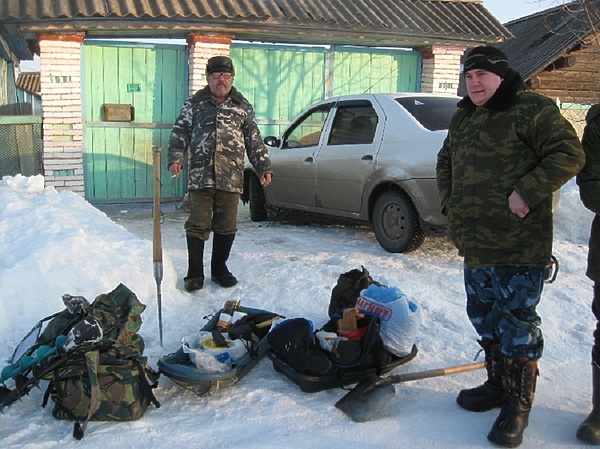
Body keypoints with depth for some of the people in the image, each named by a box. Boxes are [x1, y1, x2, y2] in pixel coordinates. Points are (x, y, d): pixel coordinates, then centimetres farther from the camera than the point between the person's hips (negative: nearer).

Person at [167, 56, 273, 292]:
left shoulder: (243, 107, 12)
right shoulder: (194, 104, 9)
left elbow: (254, 141, 15)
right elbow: (179, 134, 8)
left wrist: (263, 167, 8)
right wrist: (175, 158, -7)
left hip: (231, 179, 1)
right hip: (200, 177, -1)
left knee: (226, 227, 7)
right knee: (197, 225, -1)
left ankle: (219, 268, 23)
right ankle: (195, 273, 9)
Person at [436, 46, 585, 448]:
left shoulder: (533, 109, -9)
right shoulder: (463, 117, 16)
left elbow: (570, 154, -16)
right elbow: (445, 162, 29)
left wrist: (528, 192, -21)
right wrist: (450, 203, 16)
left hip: (519, 247, -8)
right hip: (475, 244, 8)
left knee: (517, 323, -2)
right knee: (484, 317, 17)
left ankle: (519, 403, 12)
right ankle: (498, 384, 34)